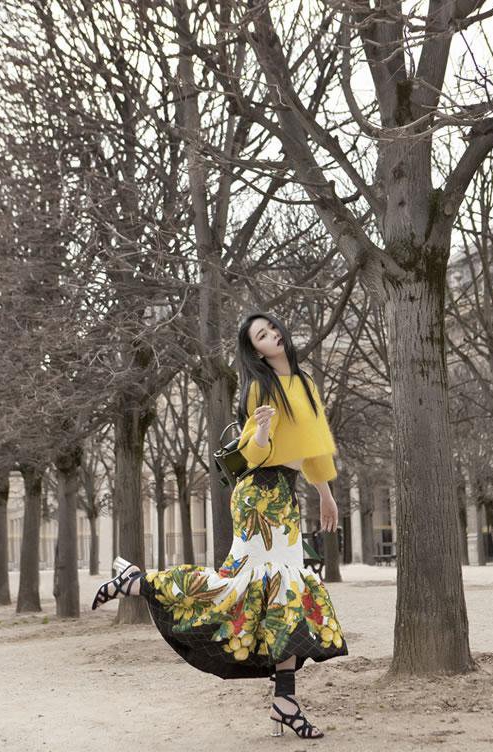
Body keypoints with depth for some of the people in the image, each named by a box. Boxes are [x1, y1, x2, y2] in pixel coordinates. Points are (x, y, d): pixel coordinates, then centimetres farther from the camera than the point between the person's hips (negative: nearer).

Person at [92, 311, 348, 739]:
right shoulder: (261, 386, -6)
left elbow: (312, 444, 25)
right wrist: (261, 431, -33)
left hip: (286, 497, 7)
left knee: (287, 590, 1)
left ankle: (285, 705, 0)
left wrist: (326, 494, 30)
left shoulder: (305, 382, 16)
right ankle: (140, 582, -11)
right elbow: (252, 453, -12)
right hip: (263, 493, -7)